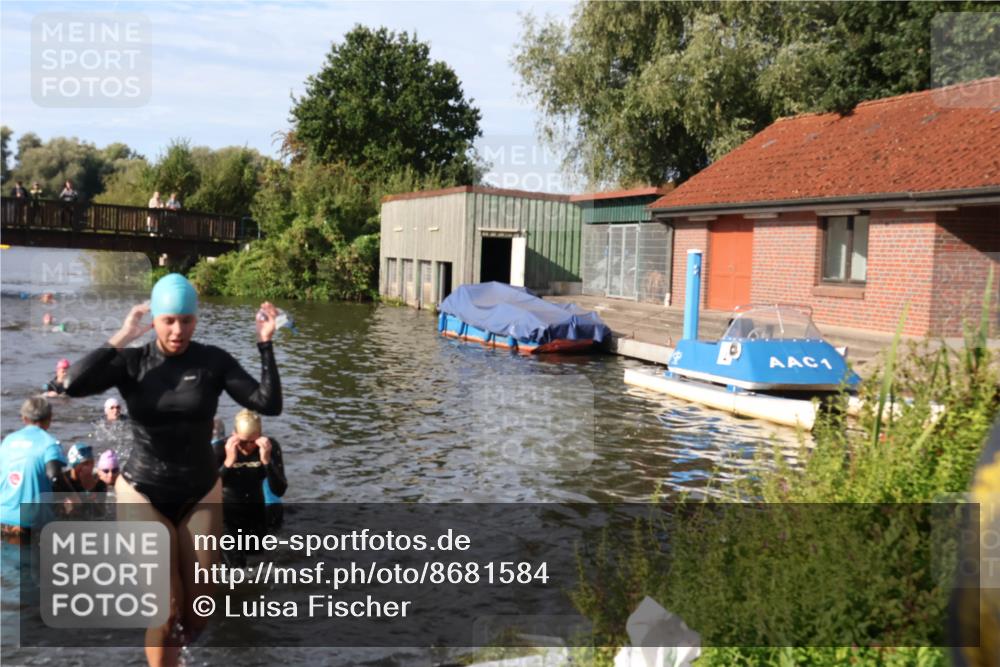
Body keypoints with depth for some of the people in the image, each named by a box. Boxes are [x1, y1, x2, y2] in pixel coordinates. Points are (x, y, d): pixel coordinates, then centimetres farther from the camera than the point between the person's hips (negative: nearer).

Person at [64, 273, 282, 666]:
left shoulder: (213, 361, -8)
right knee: (164, 611, -6)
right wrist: (121, 338, -21)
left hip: (200, 495, 2)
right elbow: (74, 385, -25)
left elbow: (269, 405, -16)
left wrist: (265, 344, -20)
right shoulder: (132, 363, -8)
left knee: (198, 610, 9)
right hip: (143, 494, -1)